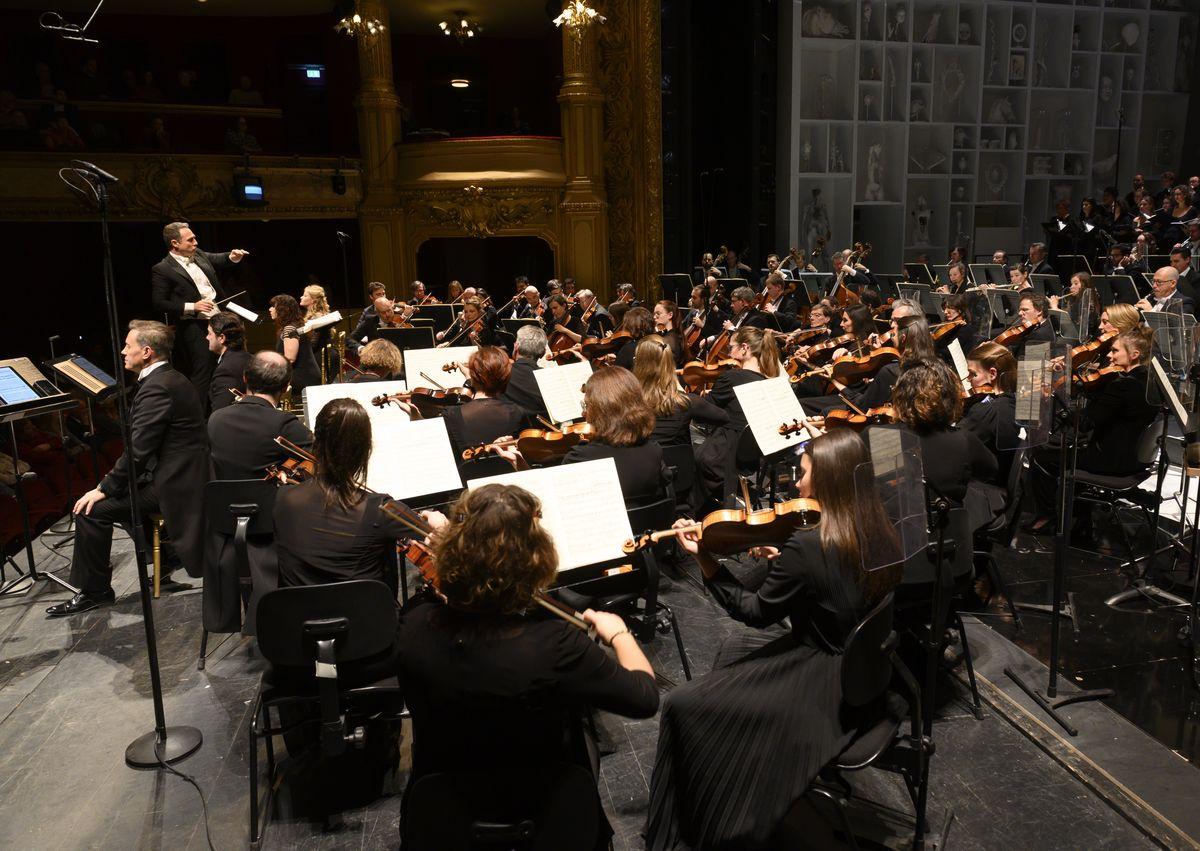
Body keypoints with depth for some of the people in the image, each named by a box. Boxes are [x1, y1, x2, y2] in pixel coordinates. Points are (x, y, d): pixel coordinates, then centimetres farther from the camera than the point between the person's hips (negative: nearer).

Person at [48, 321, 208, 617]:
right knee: (116, 492, 24)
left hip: (173, 484, -11)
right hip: (182, 473, 11)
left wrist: (105, 488, -13)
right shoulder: (169, 379, 14)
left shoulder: (157, 387, -19)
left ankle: (94, 591, 4)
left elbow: (138, 450, -22)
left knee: (92, 509, -10)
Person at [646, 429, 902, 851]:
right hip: (866, 680, 9)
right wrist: (784, 561, 3)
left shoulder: (807, 547, -27)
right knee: (734, 650, 28)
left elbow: (756, 612, -14)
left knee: (682, 706, 0)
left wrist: (705, 558, -9)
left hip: (827, 692, -9)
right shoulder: (879, 534, -4)